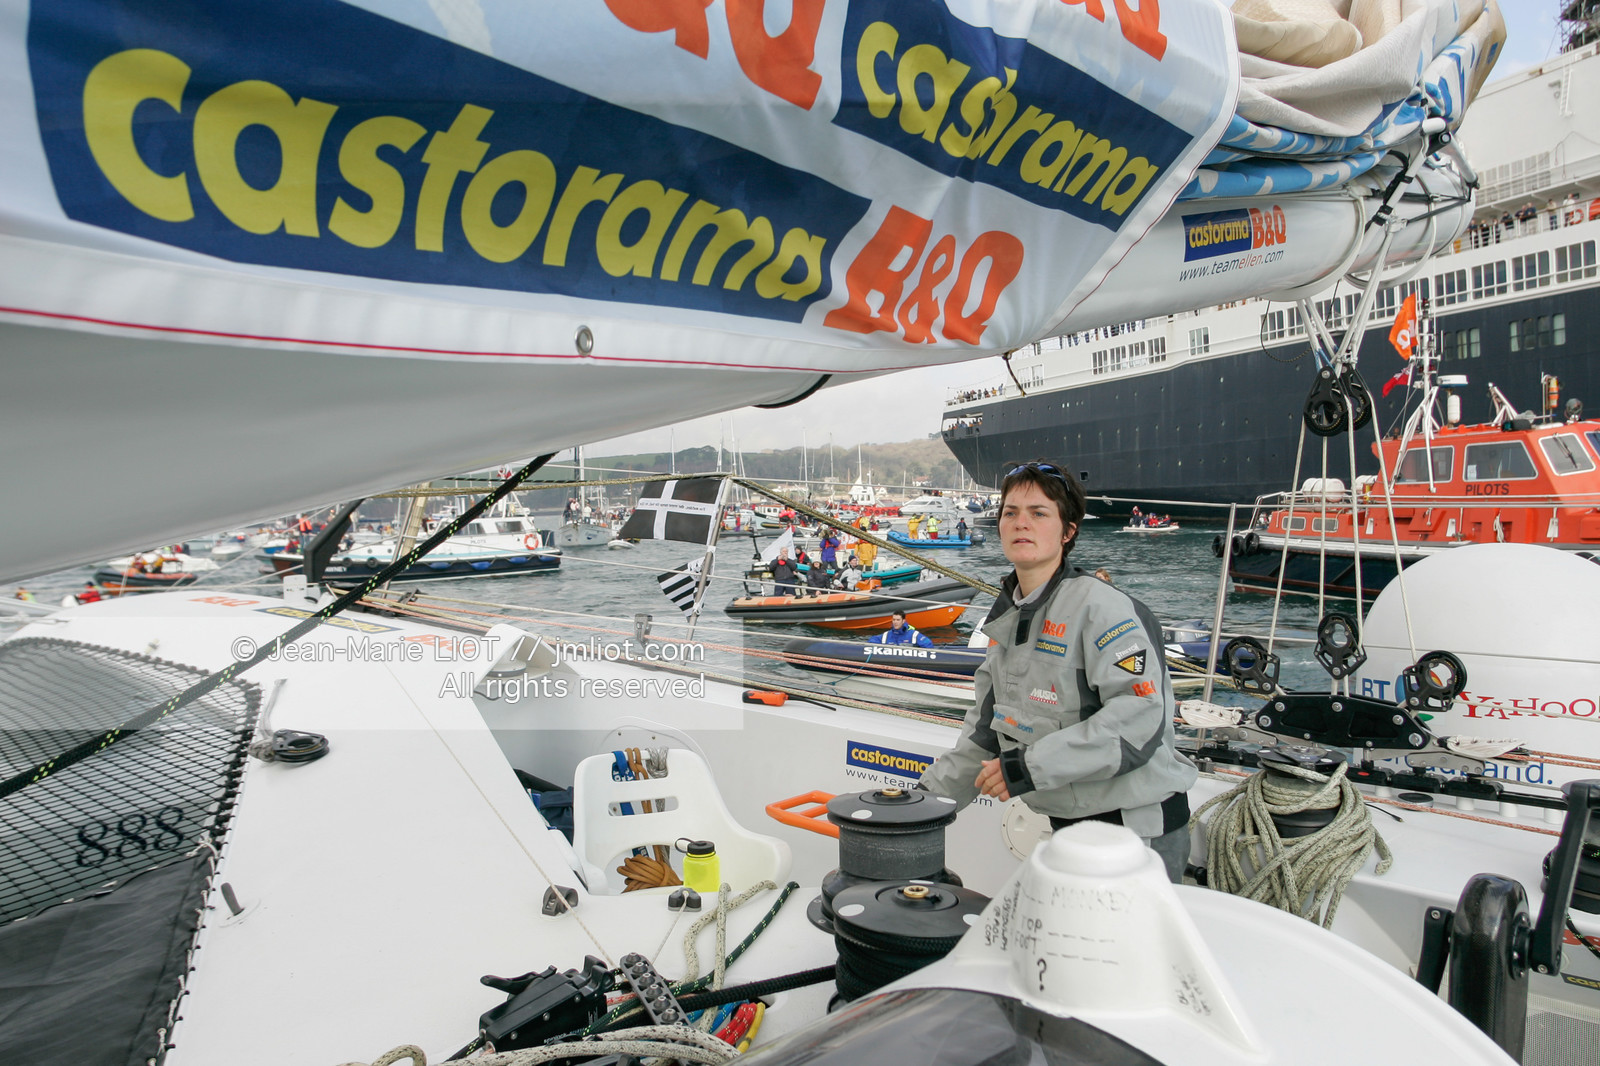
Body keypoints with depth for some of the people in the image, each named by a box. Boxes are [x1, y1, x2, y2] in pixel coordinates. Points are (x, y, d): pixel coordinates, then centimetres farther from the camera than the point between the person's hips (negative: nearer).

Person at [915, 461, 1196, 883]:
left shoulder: (1102, 607, -16)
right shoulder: (1007, 619, 9)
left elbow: (1139, 716, -25)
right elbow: (986, 730, 15)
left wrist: (1031, 765, -26)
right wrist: (930, 792, 7)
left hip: (1138, 830, -7)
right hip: (1067, 824, 7)